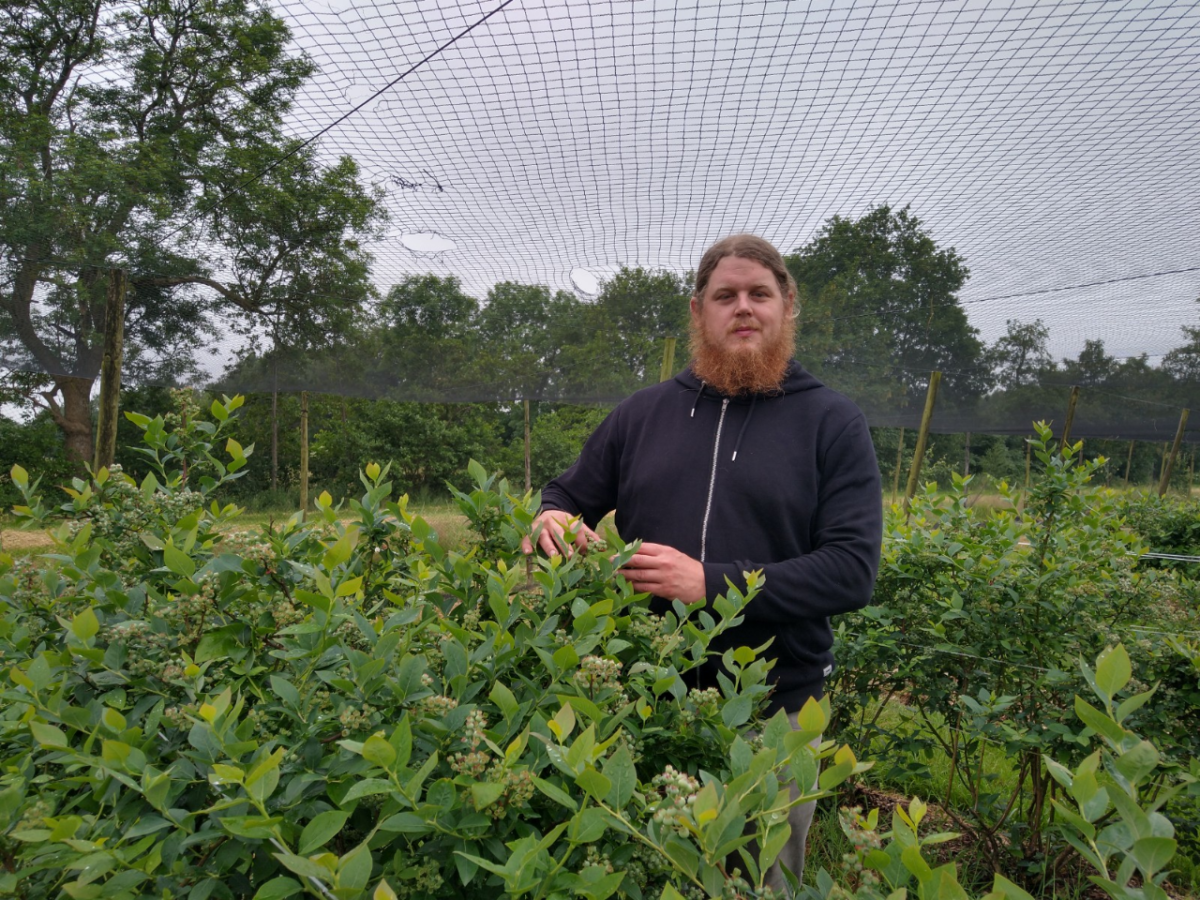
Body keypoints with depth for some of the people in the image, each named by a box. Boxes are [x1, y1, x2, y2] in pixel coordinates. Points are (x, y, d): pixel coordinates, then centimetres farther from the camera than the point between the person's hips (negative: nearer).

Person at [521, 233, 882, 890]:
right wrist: (551, 519, -10)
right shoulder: (643, 412, 5)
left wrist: (711, 584, -22)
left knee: (765, 881, 20)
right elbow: (568, 497, 15)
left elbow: (852, 570, -13)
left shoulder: (833, 423, -3)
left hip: (774, 711, -2)